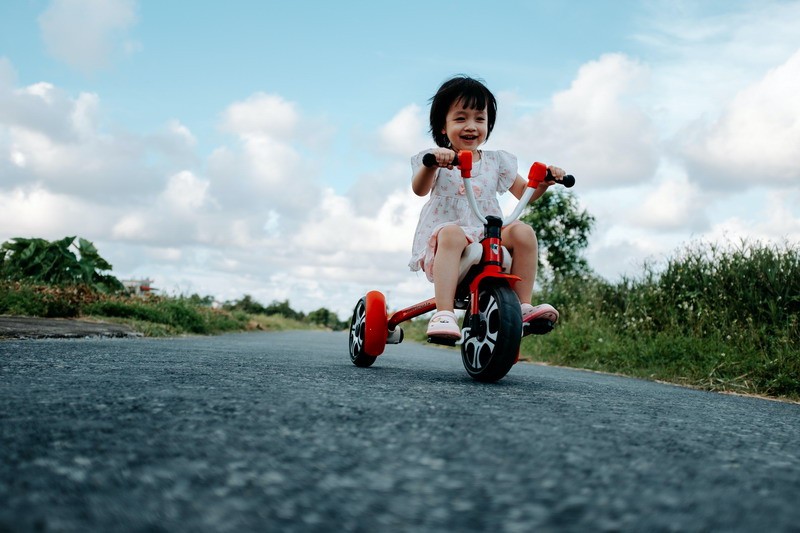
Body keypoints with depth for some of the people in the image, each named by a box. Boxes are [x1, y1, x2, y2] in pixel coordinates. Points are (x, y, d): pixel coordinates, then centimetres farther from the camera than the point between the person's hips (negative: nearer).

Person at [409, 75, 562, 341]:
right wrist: (430, 164, -34)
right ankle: (443, 313, -47)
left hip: (490, 236, 4)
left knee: (522, 232, -24)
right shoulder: (437, 159, 6)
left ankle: (523, 305, -20)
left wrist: (544, 181, -3)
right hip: (445, 229, -3)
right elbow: (420, 189, -13)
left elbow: (525, 192, 19)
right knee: (452, 234, -38)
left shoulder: (496, 161, 17)